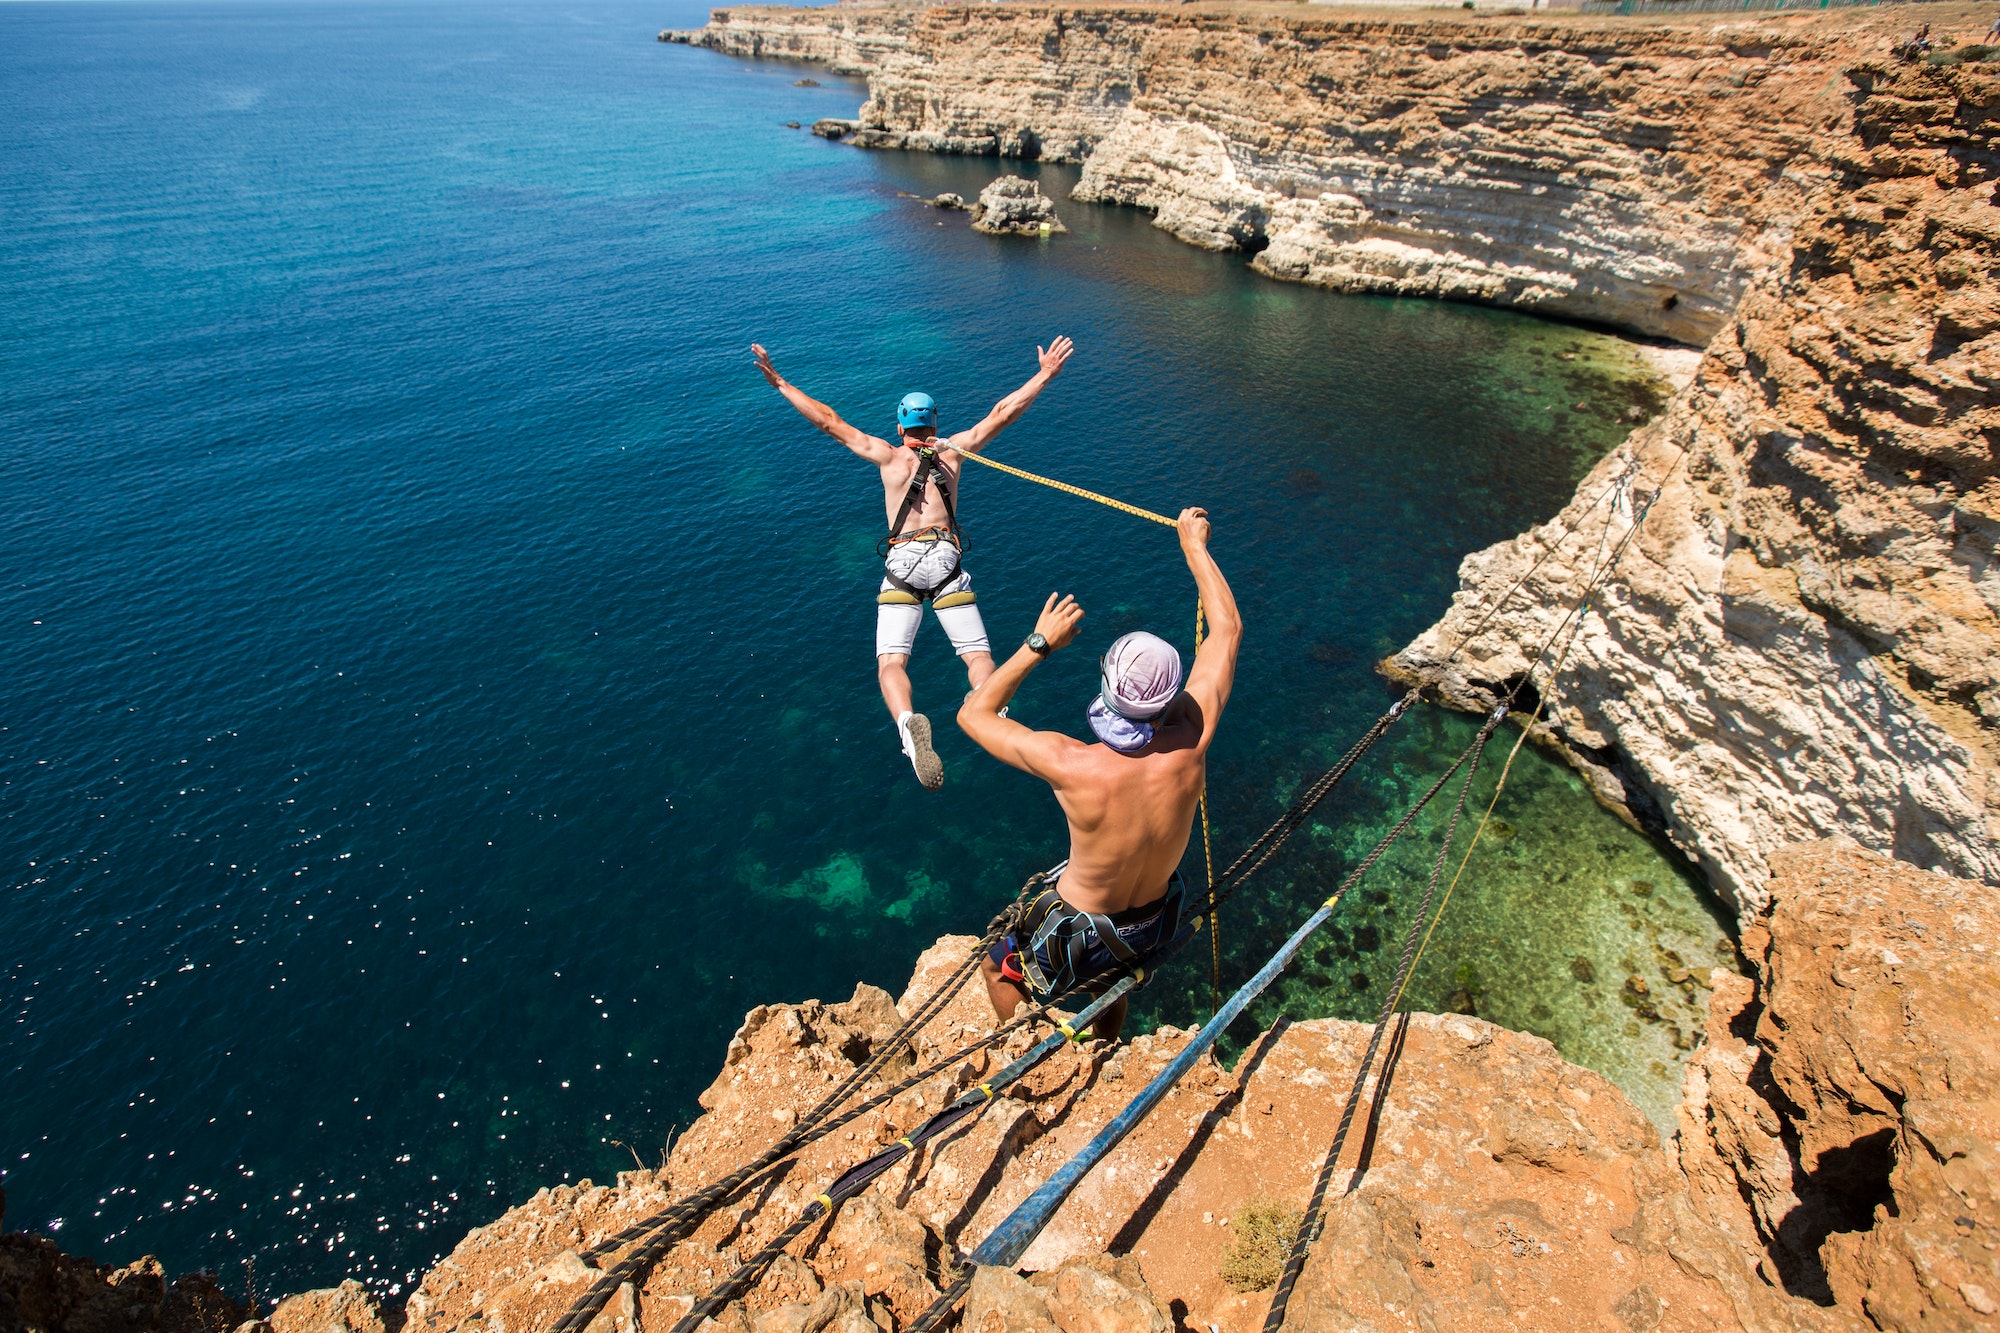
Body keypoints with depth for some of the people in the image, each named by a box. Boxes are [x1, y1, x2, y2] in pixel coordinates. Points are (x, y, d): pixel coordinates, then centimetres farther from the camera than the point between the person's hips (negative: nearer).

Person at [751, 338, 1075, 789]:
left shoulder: (886, 455, 16)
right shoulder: (953, 450, 16)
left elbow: (828, 420, 17)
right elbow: (1002, 413, 17)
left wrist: (780, 383, 23)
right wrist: (1045, 374, 24)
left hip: (901, 562, -1)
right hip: (946, 559, 1)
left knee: (890, 661, -5)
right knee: (978, 654, 2)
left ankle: (908, 722, -36)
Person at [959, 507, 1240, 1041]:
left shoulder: (1073, 765, -37)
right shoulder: (1190, 745, -27)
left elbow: (974, 712, -20)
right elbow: (1228, 629, -11)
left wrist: (1040, 642, -17)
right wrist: (1194, 546, -1)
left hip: (1078, 930, -4)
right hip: (1152, 927, 5)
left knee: (997, 970, 27)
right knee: (1112, 976, 38)